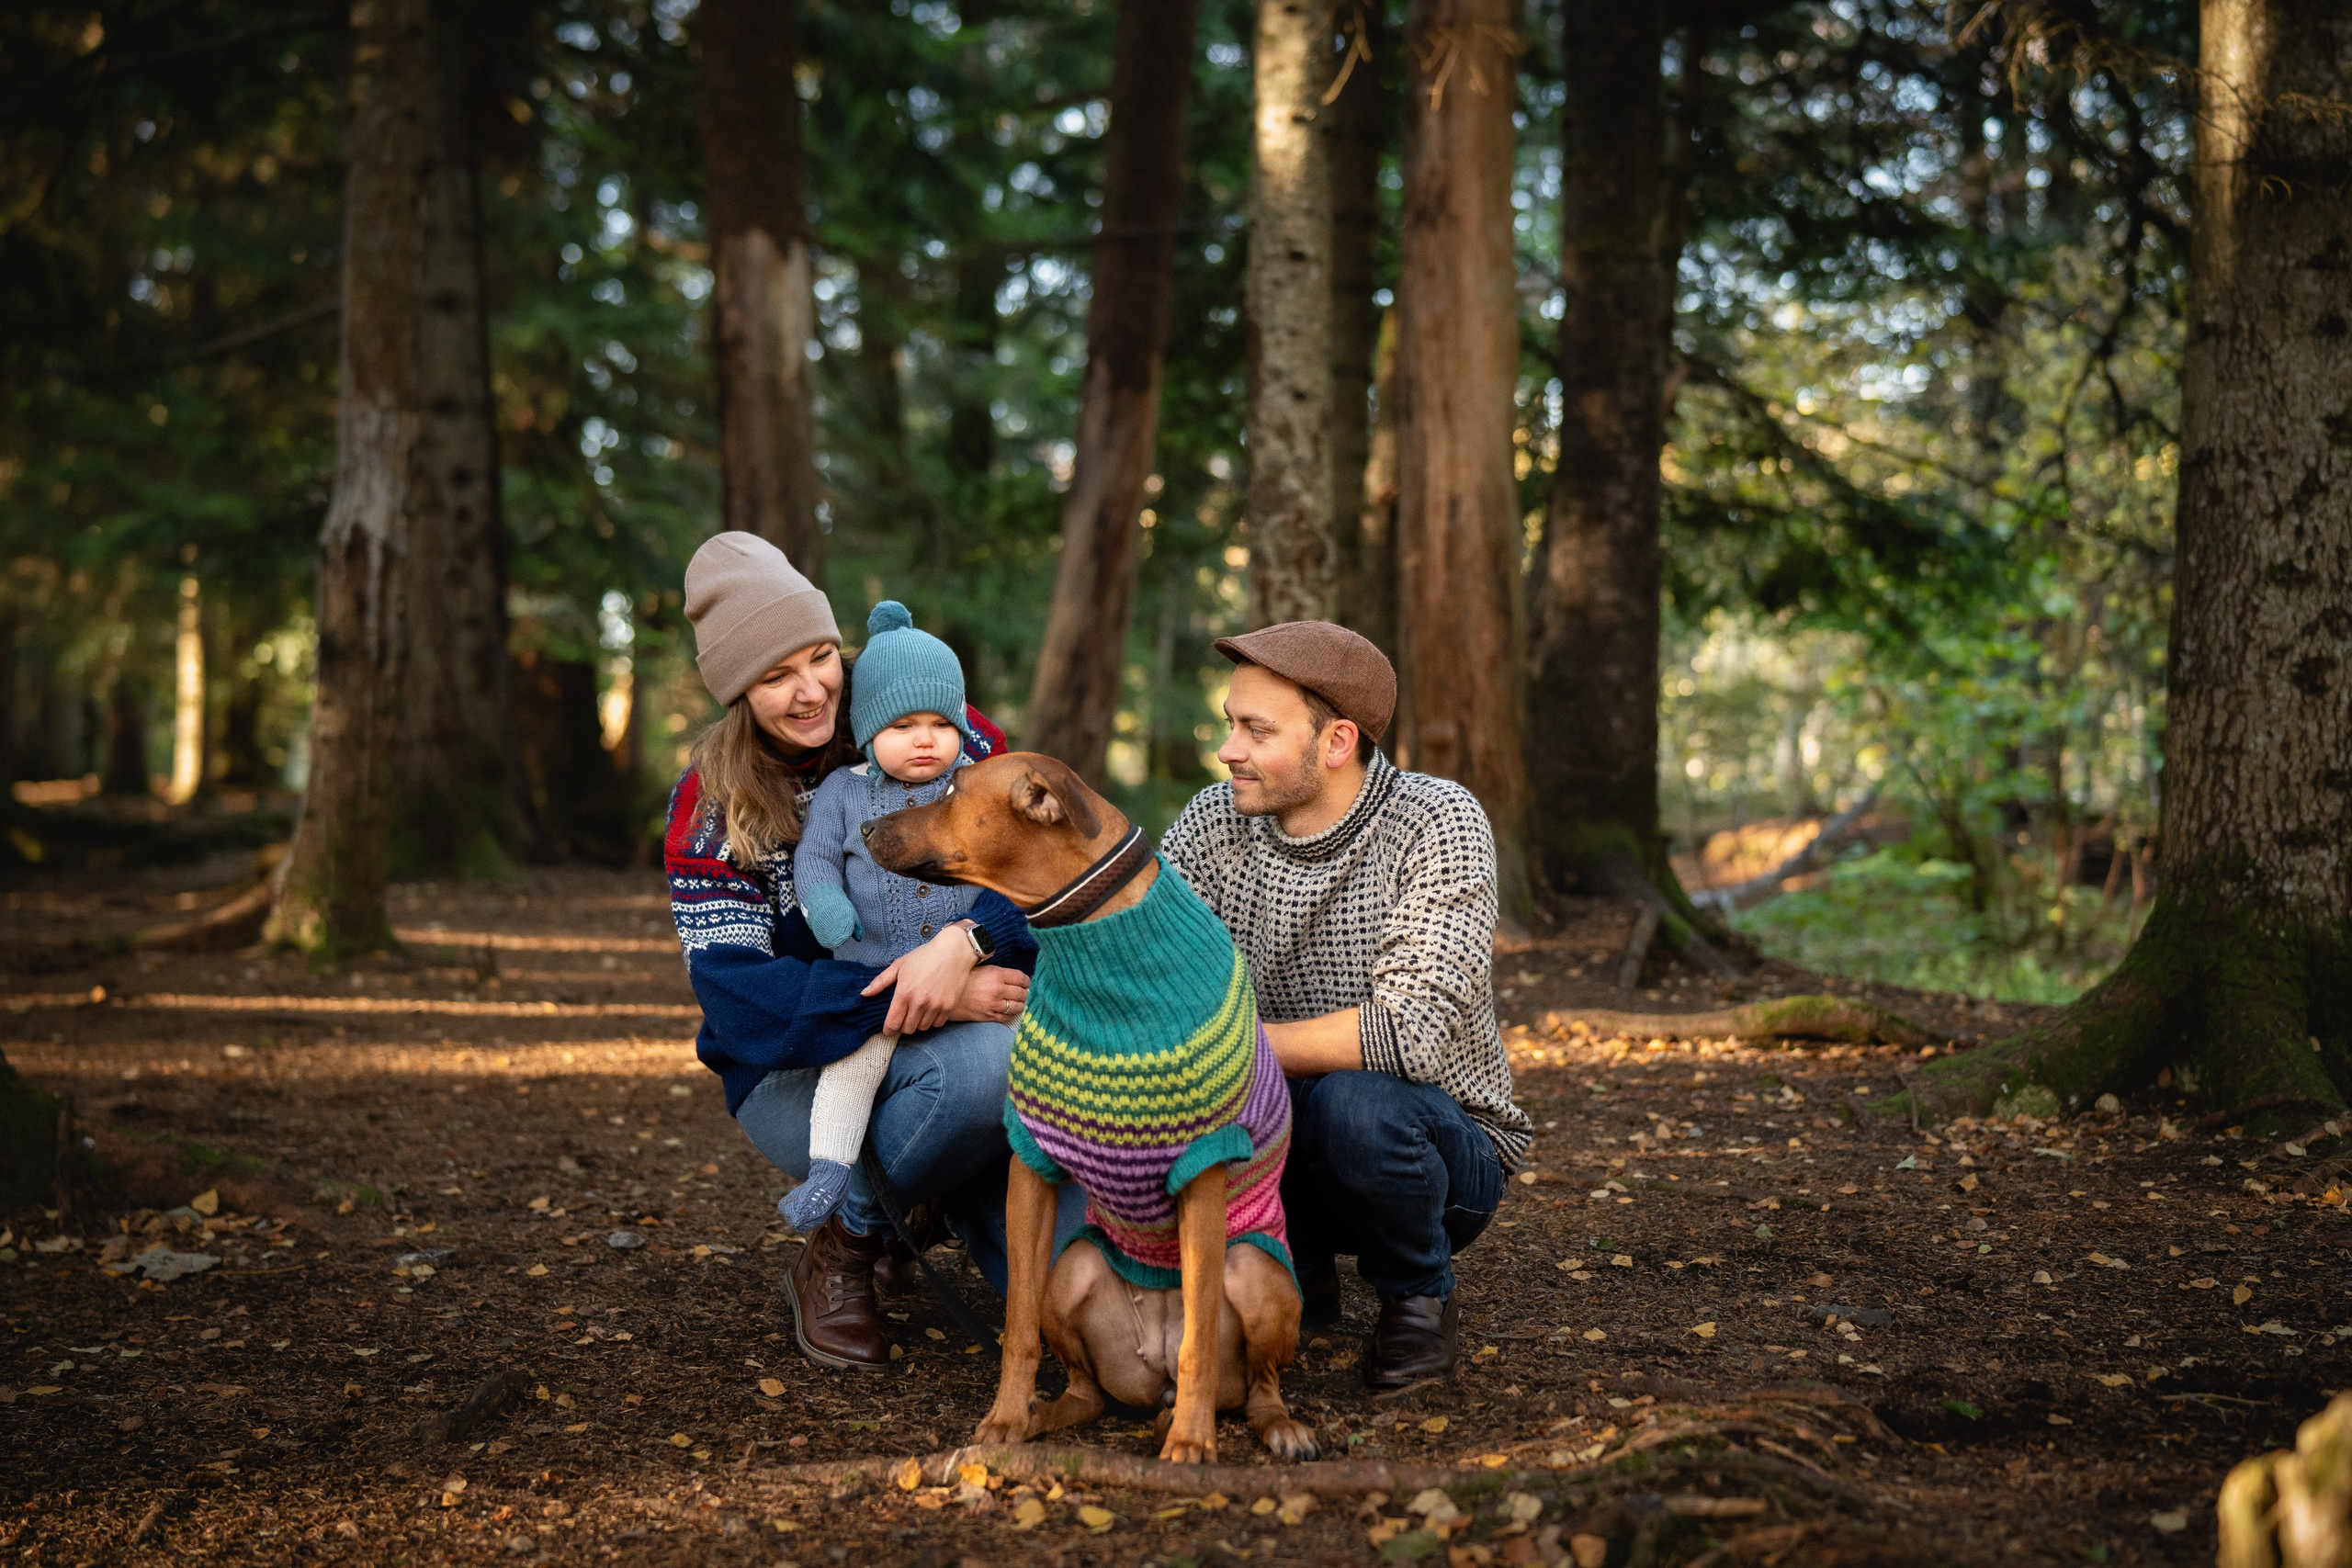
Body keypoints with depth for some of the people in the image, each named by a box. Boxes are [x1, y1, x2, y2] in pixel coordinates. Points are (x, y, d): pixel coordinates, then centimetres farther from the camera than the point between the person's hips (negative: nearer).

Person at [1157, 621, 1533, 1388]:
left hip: (1444, 1143, -4)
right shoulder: (1214, 822, -4)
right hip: (1282, 1145, 4)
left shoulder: (1438, 822, -18)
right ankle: (1295, 1269, 6)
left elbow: (1411, 1033, -30)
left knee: (1355, 1102, -35)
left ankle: (1420, 1296, -3)